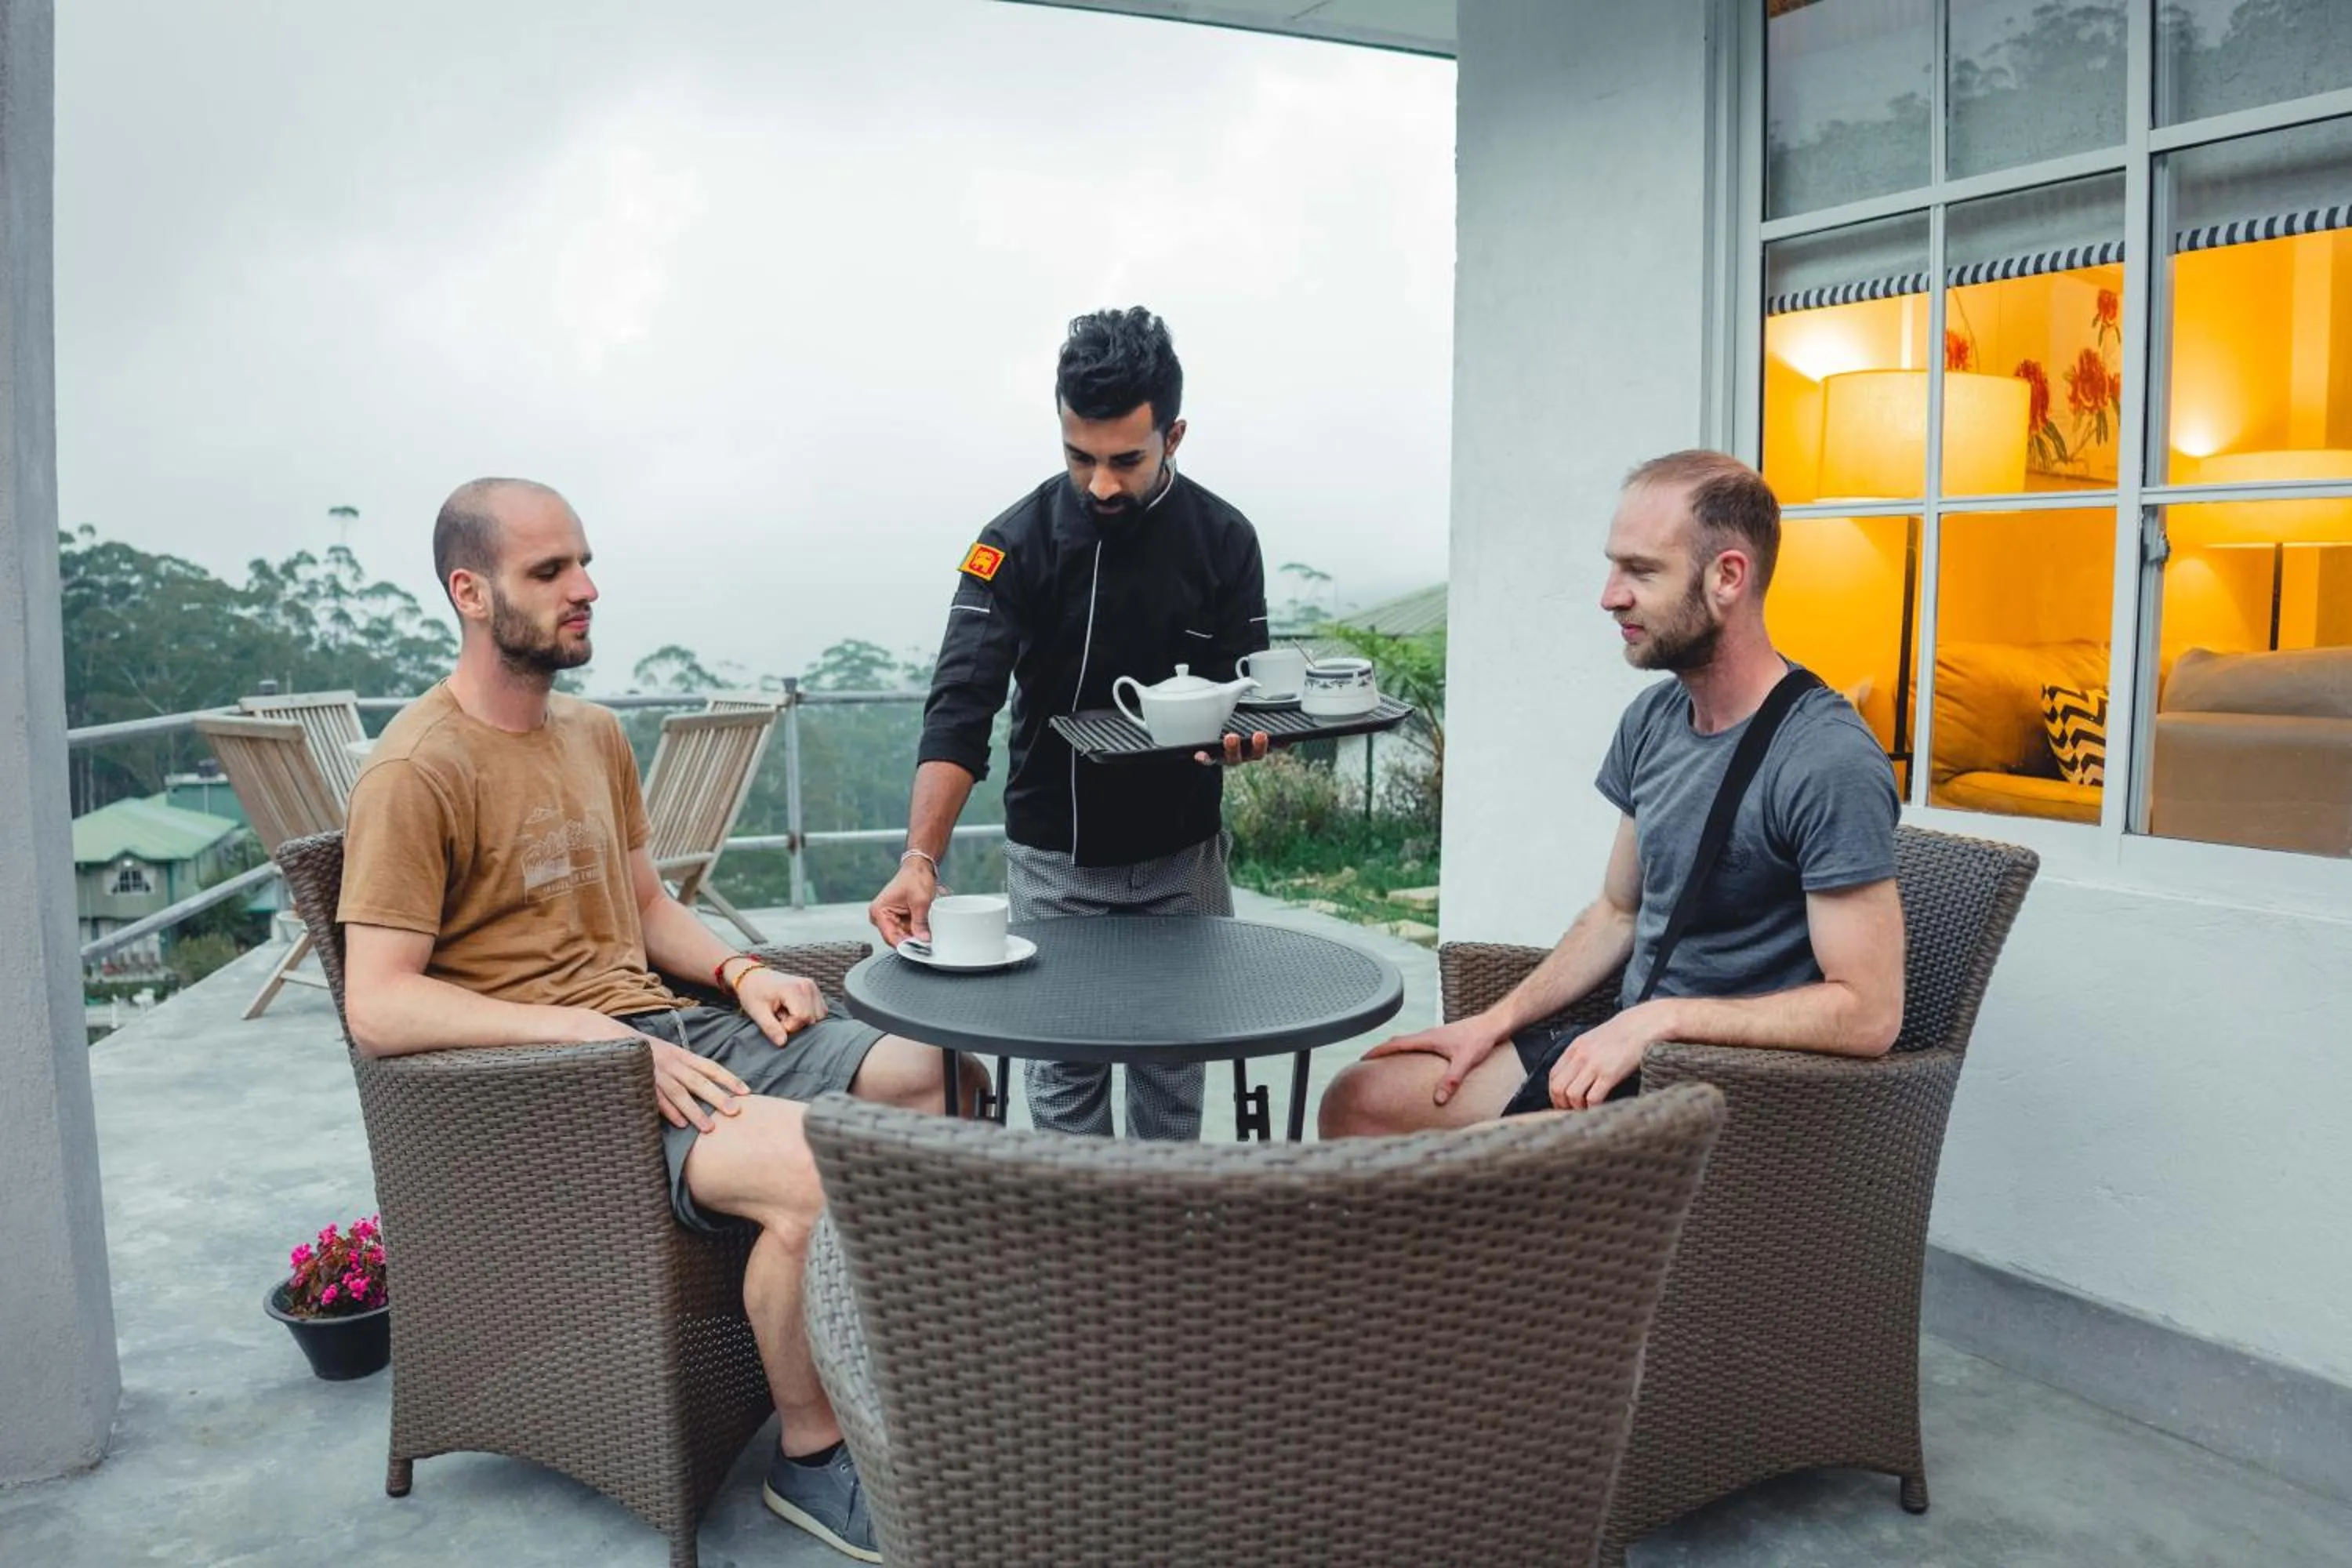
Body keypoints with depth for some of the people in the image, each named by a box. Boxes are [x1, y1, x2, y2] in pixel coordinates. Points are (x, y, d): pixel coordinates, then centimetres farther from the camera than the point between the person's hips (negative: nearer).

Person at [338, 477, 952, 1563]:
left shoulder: (596, 733, 13)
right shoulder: (417, 770, -12)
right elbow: (378, 1007, -18)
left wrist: (739, 971, 3)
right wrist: (595, 1034, -24)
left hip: (660, 1030, 8)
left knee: (931, 1074, -3)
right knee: (812, 1169, -30)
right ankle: (810, 1457, -4)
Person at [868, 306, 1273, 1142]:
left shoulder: (1225, 541, -6)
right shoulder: (1015, 543, -13)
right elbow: (959, 711, -22)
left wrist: (1239, 736, -25)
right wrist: (920, 860, -36)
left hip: (1182, 854, 2)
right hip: (1054, 858, -2)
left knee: (1175, 1068, 11)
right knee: (1064, 1072, 3)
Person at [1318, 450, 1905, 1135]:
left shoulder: (1831, 763, -21)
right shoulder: (1652, 719, 6)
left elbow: (1868, 1013, -22)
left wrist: (1663, 1017, -22)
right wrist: (1499, 1020, 5)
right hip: (1617, 1053, 8)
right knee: (1360, 1100, 6)